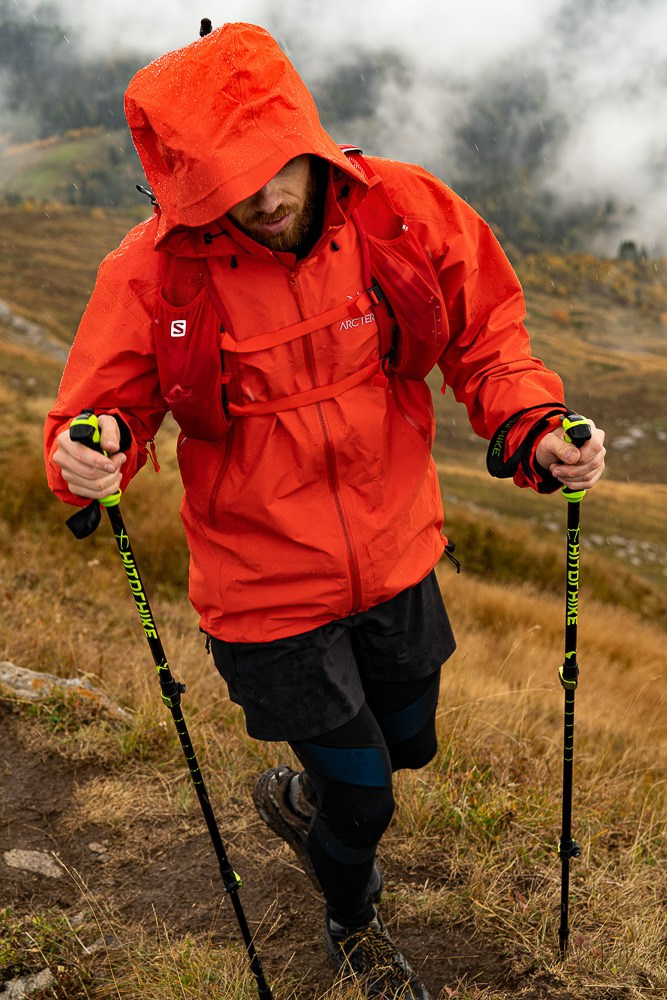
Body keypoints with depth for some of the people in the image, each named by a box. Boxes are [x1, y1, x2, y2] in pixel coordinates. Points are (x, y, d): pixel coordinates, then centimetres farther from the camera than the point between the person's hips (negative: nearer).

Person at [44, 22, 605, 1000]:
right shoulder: (153, 275, -20)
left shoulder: (404, 211, -14)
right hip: (268, 590, -3)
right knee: (362, 790, 10)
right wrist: (89, 456, -33)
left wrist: (533, 429, -20)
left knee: (405, 742, 24)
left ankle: (297, 794, 62)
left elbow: (485, 334, -2)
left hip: (395, 559, 4)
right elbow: (101, 410, -9)